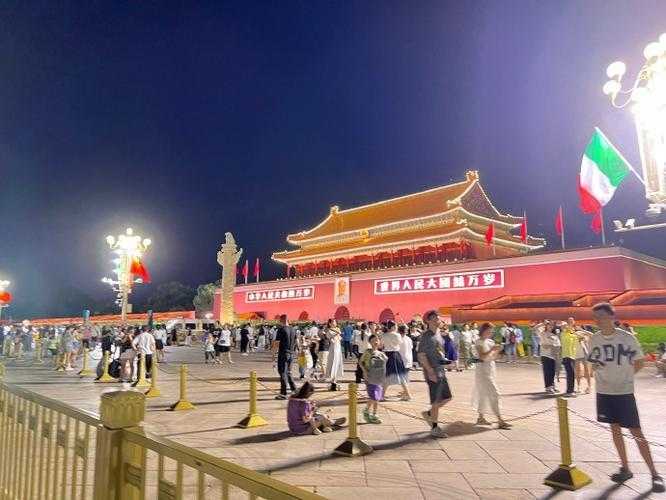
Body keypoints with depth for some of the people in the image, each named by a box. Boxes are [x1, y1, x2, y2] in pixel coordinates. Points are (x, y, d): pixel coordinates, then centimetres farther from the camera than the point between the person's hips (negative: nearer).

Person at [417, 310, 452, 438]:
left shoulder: (438, 334, 12)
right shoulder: (426, 335, -14)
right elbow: (421, 355, -19)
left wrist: (445, 360, 7)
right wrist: (430, 371, -23)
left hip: (441, 371, 9)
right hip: (433, 372, -9)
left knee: (447, 397, 13)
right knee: (436, 401, 0)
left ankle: (429, 414, 28)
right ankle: (434, 428, 13)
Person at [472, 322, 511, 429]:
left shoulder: (490, 341, 11)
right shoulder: (479, 342, -11)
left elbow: (494, 357, 13)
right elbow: (482, 356, -21)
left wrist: (497, 351, -4)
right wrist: (492, 349, -27)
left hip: (491, 369, 8)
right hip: (483, 369, -8)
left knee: (484, 394, 14)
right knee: (493, 394, -11)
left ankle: (481, 418, 24)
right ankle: (500, 420, -10)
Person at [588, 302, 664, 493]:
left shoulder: (627, 338, -12)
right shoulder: (594, 339, 0)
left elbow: (639, 363, -1)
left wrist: (622, 376, -6)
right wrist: (595, 366, -7)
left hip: (624, 392, -4)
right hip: (604, 392, 4)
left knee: (636, 432, -1)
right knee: (615, 429, 12)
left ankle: (654, 474, 13)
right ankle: (625, 469, 25)